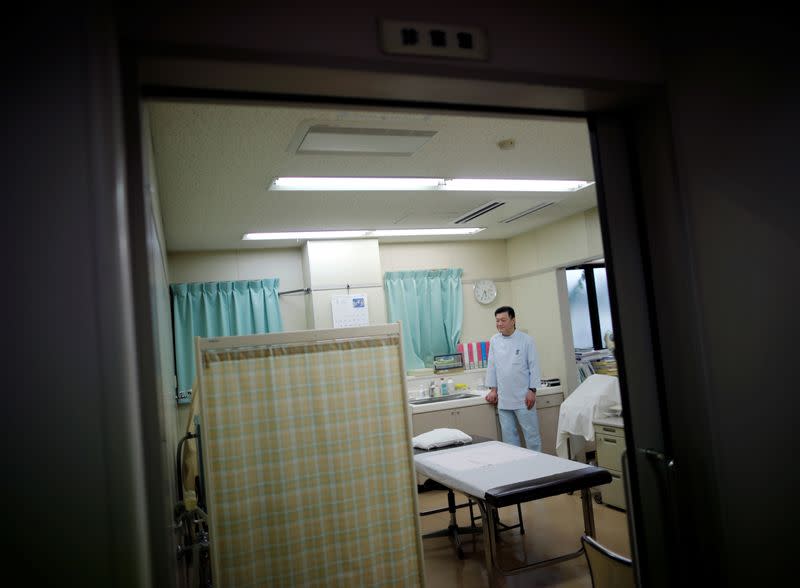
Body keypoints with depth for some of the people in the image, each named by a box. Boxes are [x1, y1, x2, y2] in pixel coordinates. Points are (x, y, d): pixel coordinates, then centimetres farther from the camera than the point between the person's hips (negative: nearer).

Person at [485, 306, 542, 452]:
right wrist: (493, 389, 9)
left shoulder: (526, 340, -3)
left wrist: (532, 390, -8)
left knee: (531, 434, 2)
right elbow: (491, 366, 12)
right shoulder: (494, 341, 7)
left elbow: (534, 366, -4)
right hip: (503, 399, 4)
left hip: (523, 398, -3)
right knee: (508, 435, 9)